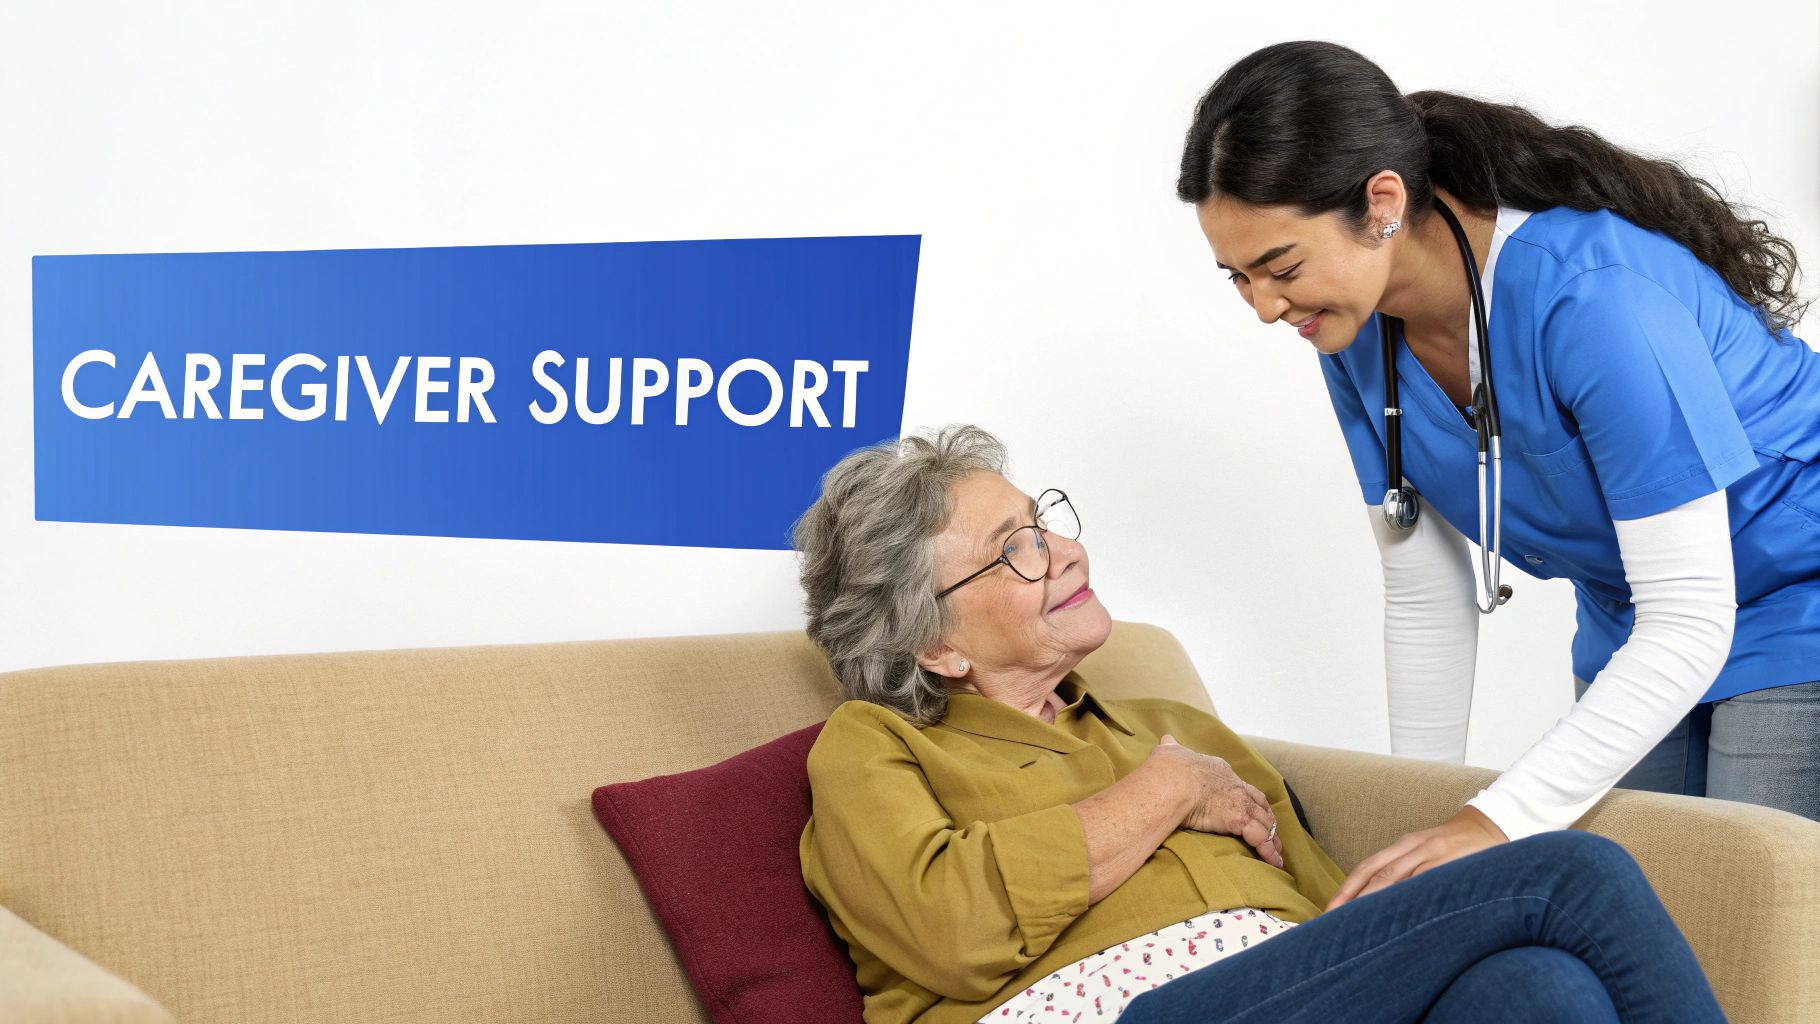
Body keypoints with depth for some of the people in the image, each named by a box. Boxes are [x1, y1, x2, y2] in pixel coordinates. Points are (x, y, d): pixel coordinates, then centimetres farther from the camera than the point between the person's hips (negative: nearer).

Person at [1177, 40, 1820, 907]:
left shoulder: (1594, 295, -33)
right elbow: (1427, 597, 2)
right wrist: (1419, 821, 0)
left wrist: (1495, 821, -36)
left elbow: (1691, 620, -31)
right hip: (1633, 635, 7)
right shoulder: (1360, 329, -10)